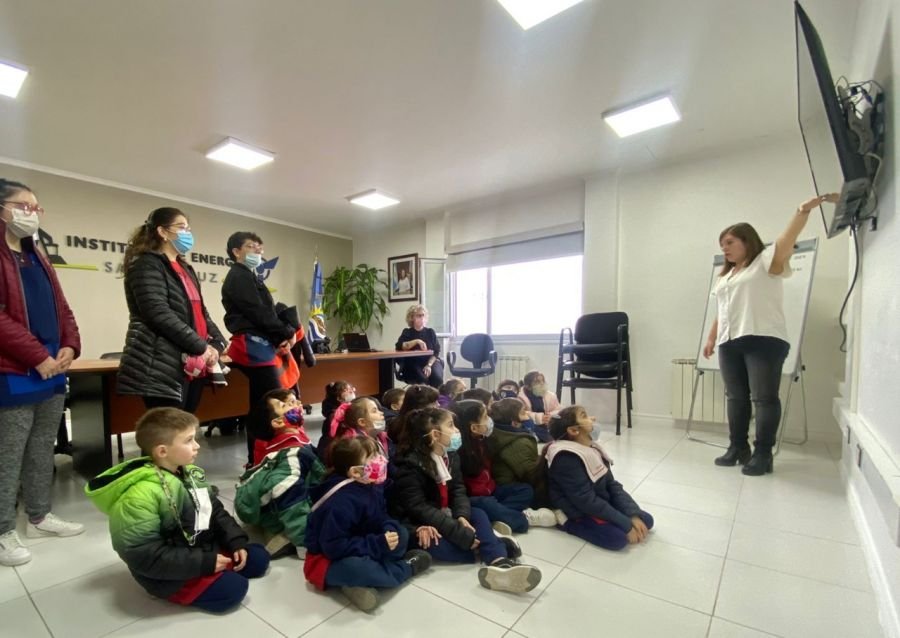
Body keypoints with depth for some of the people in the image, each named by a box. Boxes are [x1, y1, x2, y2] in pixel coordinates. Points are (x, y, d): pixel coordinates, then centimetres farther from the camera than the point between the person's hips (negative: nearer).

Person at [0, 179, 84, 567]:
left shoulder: (37, 258, 17)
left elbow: (61, 308, 15)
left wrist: (69, 347, -1)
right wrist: (38, 357, -17)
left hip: (52, 373, 8)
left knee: (43, 451, 15)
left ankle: (39, 517, 28)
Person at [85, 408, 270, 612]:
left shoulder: (191, 473, -1)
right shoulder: (140, 496, -27)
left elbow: (216, 512, 9)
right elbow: (143, 555, -27)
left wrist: (237, 541, -4)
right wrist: (203, 563, -25)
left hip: (206, 547, 8)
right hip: (170, 573, -7)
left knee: (258, 558, 5)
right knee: (233, 588, -21)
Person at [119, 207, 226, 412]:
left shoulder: (186, 269, 22)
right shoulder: (147, 265, -6)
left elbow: (200, 312, 18)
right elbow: (159, 315, -18)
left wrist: (217, 344, 0)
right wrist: (201, 346, -17)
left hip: (193, 366, 8)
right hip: (163, 369, -8)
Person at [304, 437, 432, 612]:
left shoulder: (367, 487, -6)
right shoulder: (341, 502, -31)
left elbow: (380, 518, 5)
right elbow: (334, 547, -31)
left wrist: (389, 530, -19)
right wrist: (378, 544, -29)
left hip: (358, 549, 8)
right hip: (329, 560, -8)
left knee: (401, 533, -5)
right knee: (354, 568, -39)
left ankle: (362, 583, -16)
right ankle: (406, 568, -11)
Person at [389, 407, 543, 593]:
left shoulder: (451, 455, 2)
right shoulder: (410, 464, -23)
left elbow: (458, 490, -3)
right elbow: (419, 508, -29)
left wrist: (462, 517, -25)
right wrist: (460, 533, -33)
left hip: (442, 515, 7)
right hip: (414, 523, -7)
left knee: (478, 514, -15)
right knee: (433, 543, -36)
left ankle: (500, 563, -38)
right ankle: (491, 541, -23)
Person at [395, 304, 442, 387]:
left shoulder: (430, 332, 10)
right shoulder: (407, 332, 6)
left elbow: (436, 352, 2)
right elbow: (399, 347, -12)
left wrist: (429, 365, -15)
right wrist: (417, 341, -22)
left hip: (431, 361, 2)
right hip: (413, 364, -1)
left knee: (437, 378, -28)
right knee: (423, 379, -31)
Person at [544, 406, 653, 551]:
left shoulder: (592, 448, 2)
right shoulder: (566, 458, -26)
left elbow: (612, 485, 2)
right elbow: (587, 501, -27)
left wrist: (634, 515, -11)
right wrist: (626, 525, -24)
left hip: (600, 504, 8)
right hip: (577, 513, -8)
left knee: (646, 520, 1)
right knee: (618, 537, -27)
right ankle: (567, 523, -8)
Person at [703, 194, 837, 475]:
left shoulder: (766, 261, 5)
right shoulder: (725, 276, 26)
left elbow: (787, 240, -14)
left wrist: (804, 210, -28)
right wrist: (711, 338, 22)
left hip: (763, 340, -7)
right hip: (729, 343, 7)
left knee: (764, 397, -4)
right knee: (735, 397, 9)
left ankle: (763, 454, 3)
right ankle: (737, 447, 18)